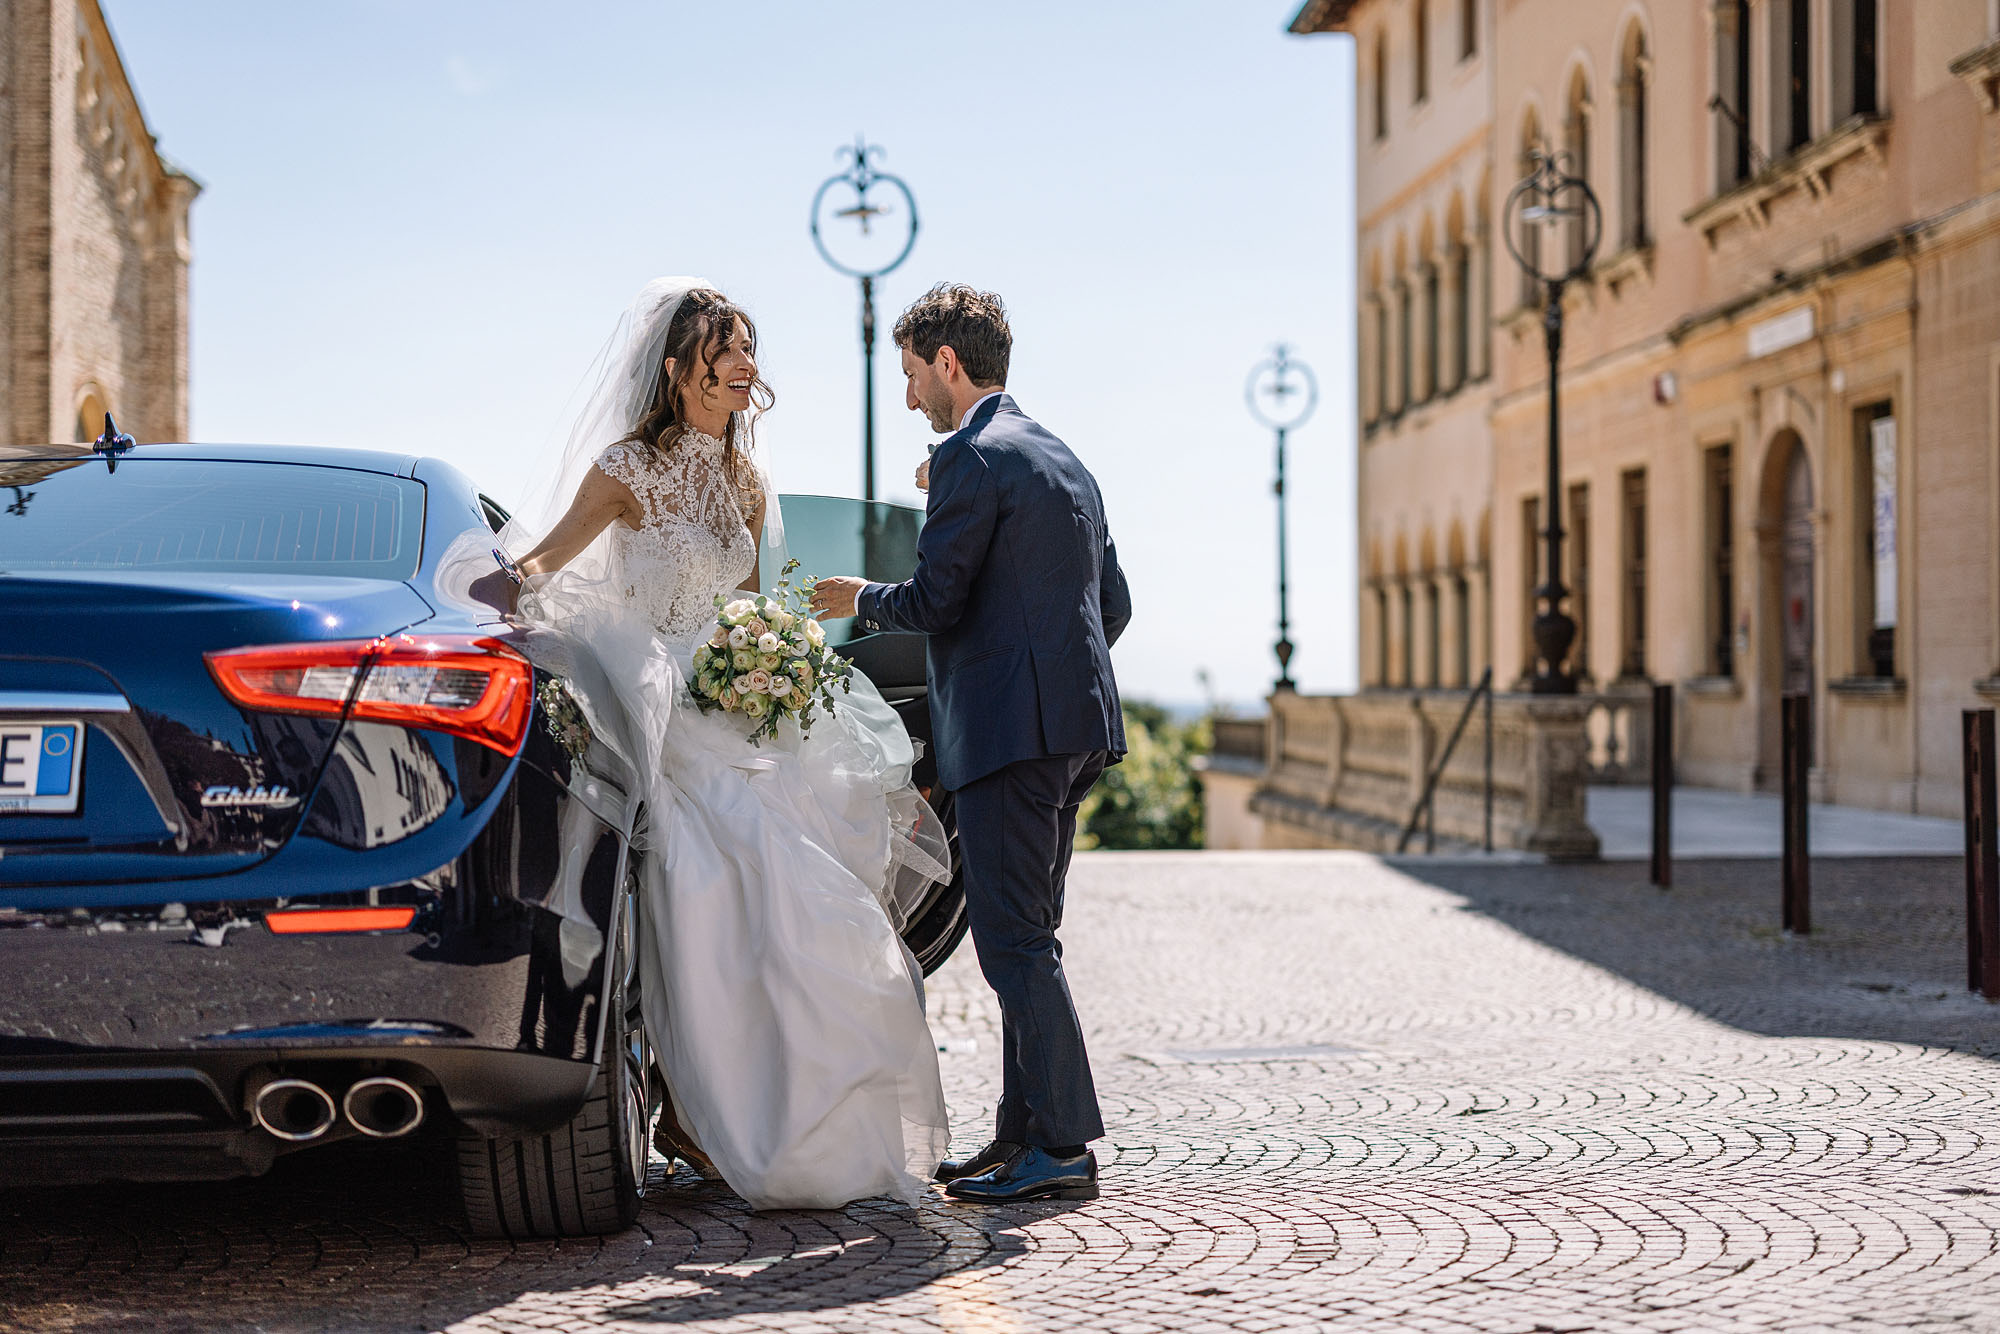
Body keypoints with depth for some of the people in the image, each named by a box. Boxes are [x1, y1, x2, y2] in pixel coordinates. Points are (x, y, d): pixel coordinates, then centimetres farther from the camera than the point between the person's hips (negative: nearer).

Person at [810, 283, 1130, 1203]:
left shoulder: (972, 457, -10)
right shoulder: (1063, 462, 19)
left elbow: (934, 601, -14)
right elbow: (1114, 605, 21)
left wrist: (860, 600, 5)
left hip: (1009, 729, -10)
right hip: (1077, 727, 10)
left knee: (1015, 943, -7)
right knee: (1025, 937, 13)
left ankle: (1065, 1149, -7)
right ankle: (1024, 1133, 17)